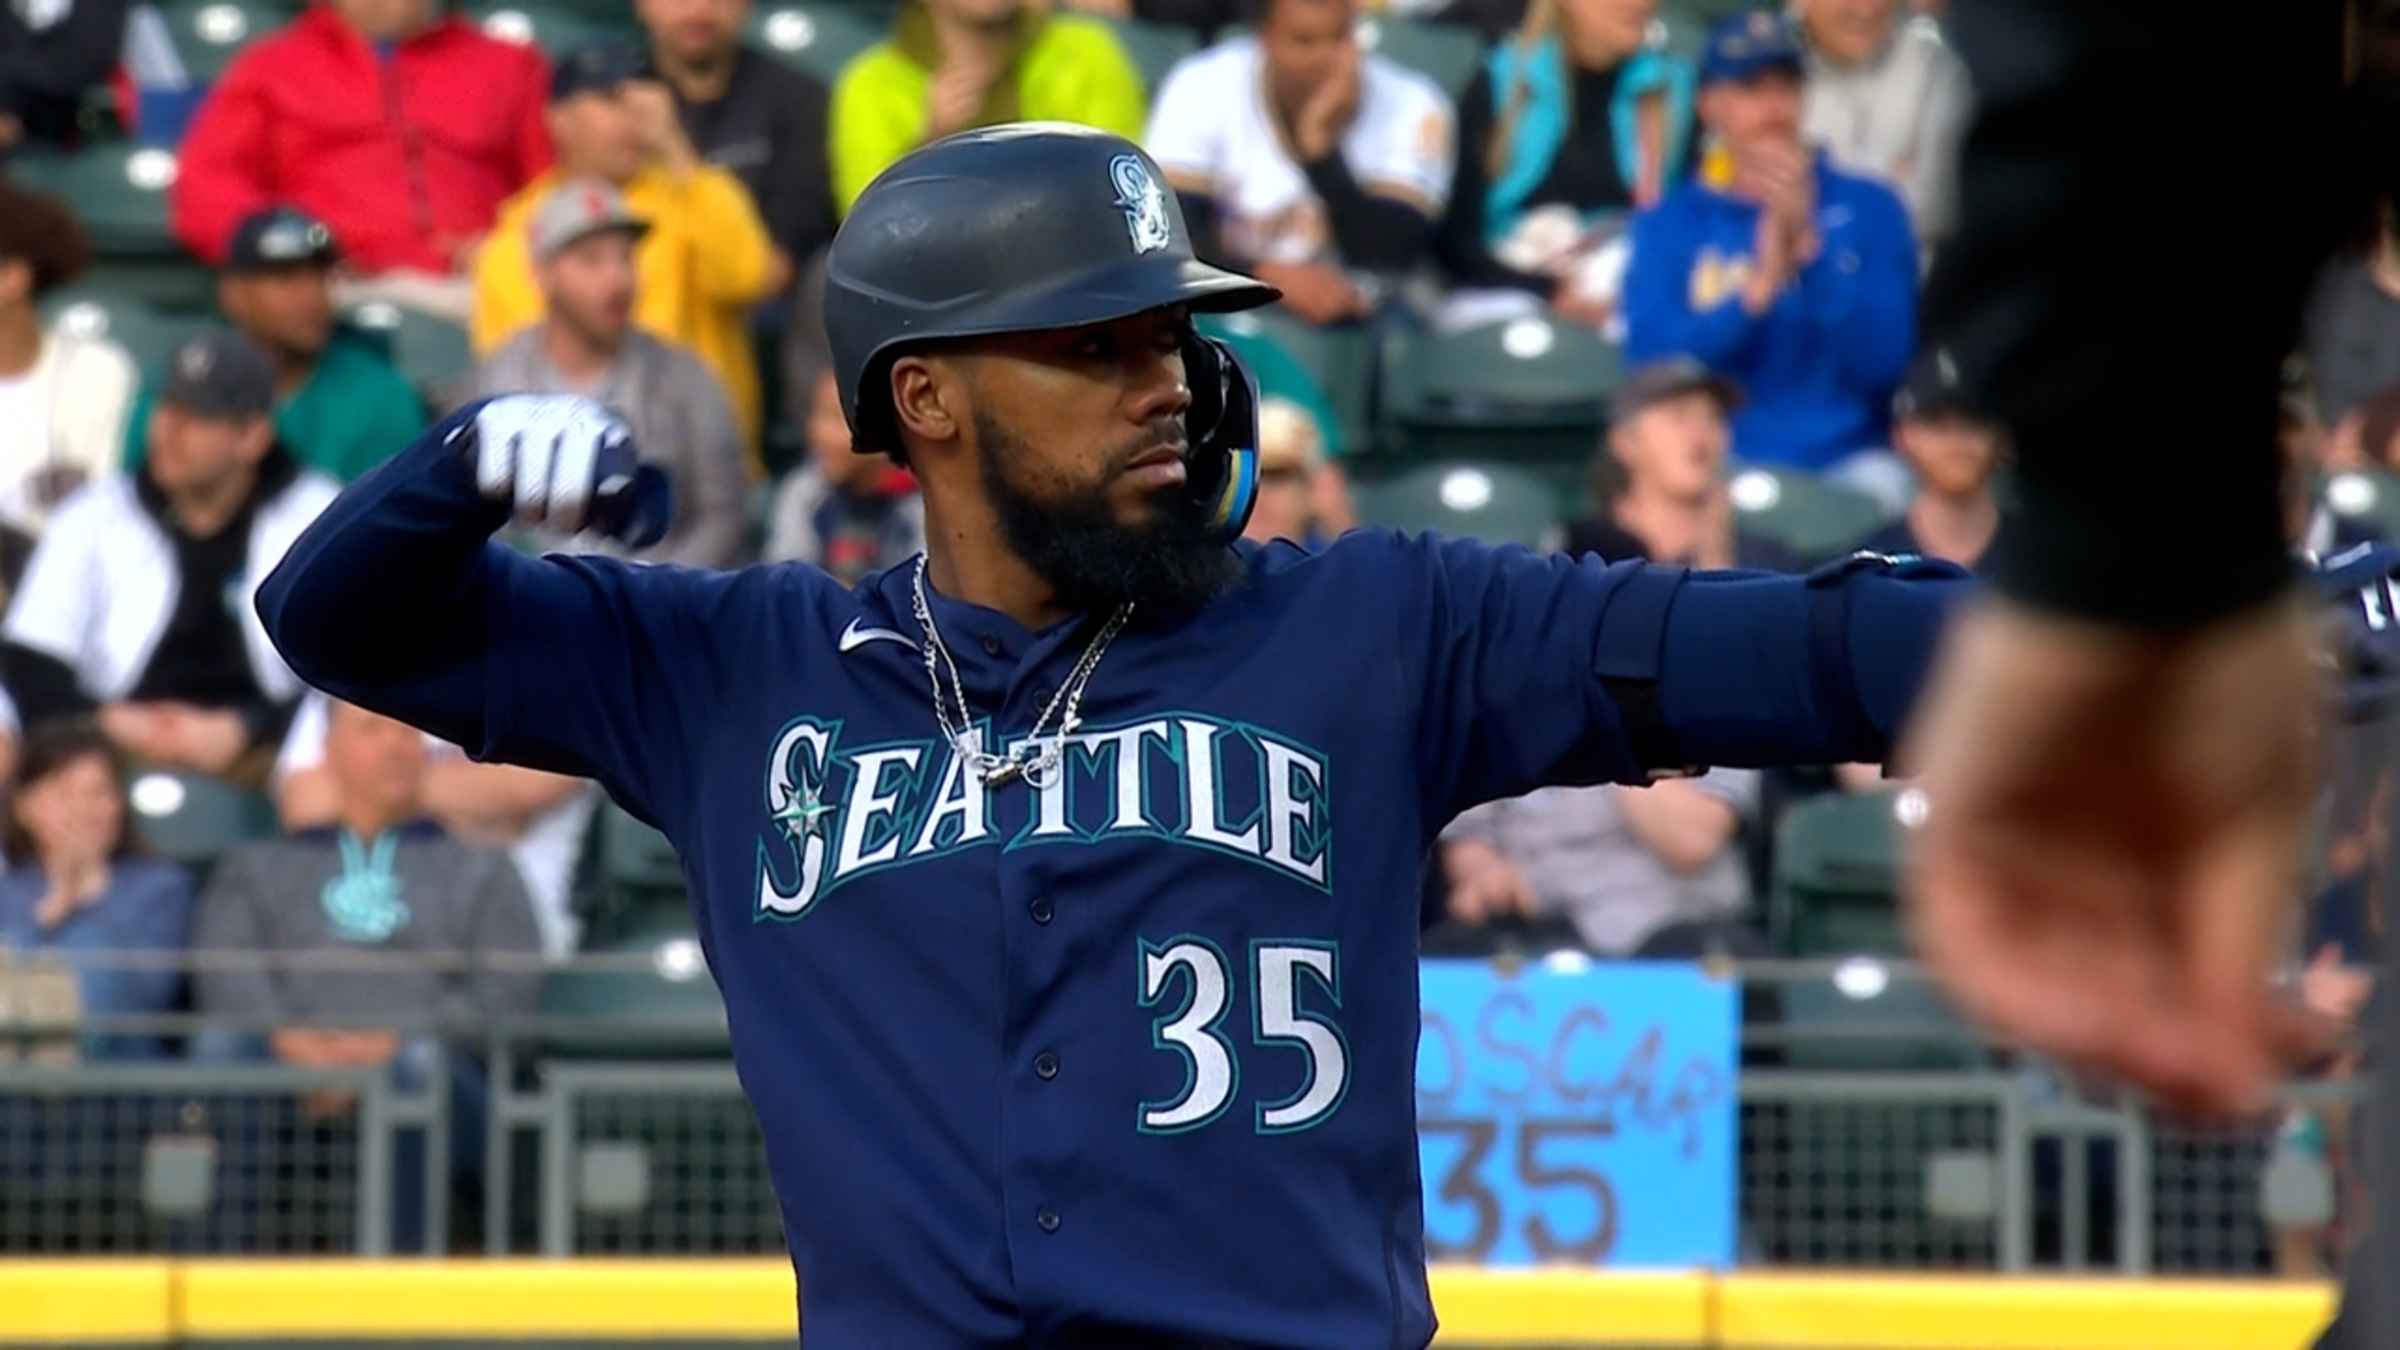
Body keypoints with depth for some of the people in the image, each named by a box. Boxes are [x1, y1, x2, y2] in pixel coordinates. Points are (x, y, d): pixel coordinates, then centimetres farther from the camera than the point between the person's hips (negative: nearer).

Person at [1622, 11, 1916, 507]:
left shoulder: (1869, 209, 8)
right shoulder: (1669, 225, 9)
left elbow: (1884, 361, -4)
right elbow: (1649, 361, -5)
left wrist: (1808, 245, -15)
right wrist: (1759, 287, -17)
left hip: (1847, 463, 0)